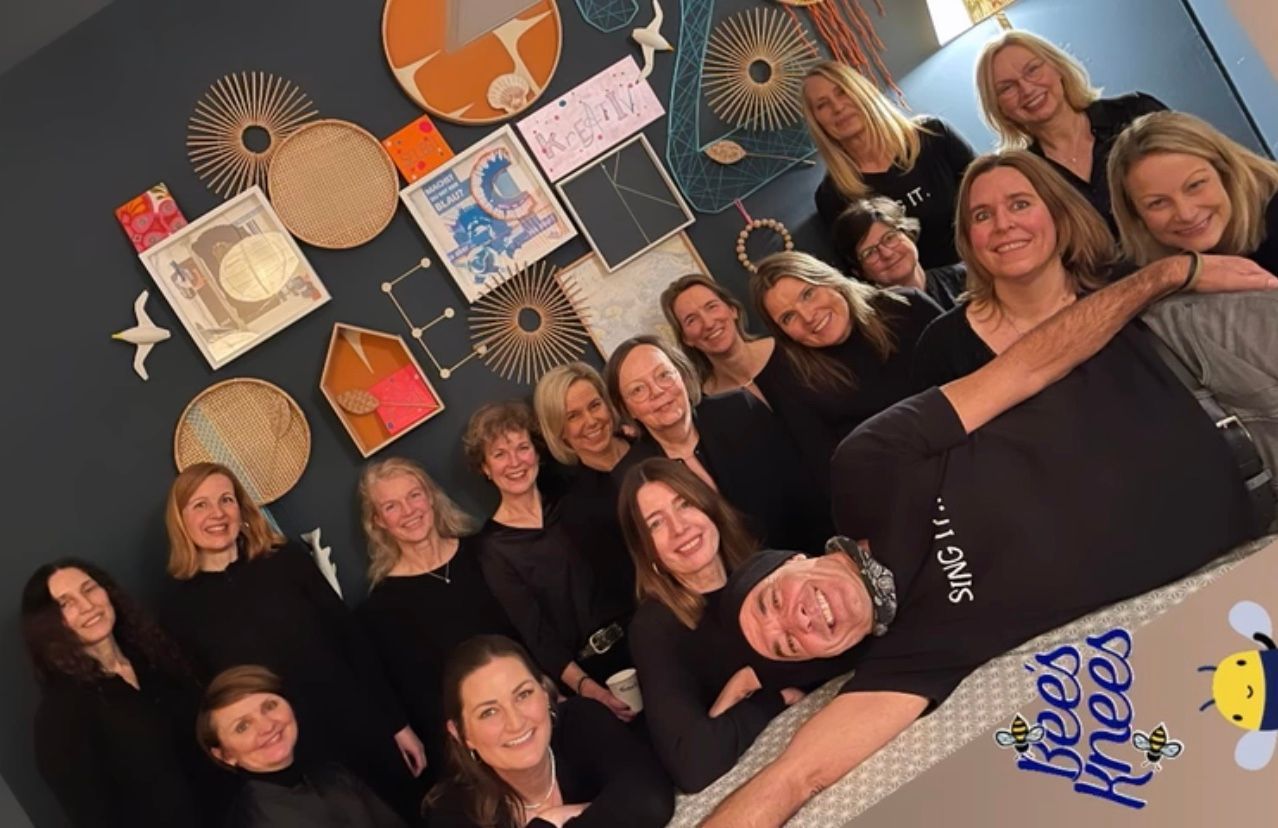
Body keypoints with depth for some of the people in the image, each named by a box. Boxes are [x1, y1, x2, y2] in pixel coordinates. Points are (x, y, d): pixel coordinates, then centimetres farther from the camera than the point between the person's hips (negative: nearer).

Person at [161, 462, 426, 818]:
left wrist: (398, 723, 1)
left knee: (407, 816, 10)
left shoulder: (287, 560, 0)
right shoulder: (181, 608, -1)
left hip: (360, 734, 1)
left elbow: (350, 639, 1)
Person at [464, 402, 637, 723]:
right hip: (589, 669, -3)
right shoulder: (492, 547, -1)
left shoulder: (567, 502, 11)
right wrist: (587, 688, -21)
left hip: (641, 636, 4)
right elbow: (536, 635, -8)